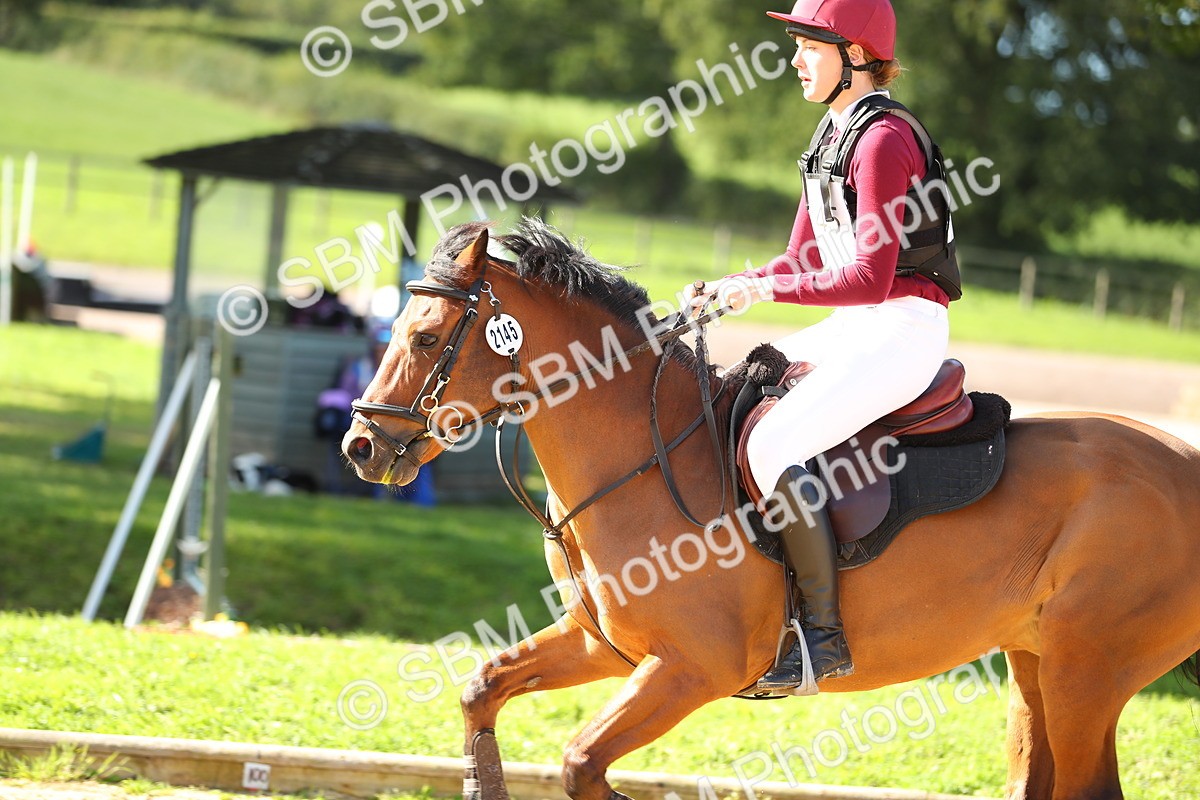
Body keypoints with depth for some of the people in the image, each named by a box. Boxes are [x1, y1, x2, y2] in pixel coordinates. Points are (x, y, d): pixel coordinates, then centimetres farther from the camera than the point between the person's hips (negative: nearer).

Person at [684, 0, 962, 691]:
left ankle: (825, 634, -22)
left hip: (904, 329, -10)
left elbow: (870, 278, -23)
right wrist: (725, 290, 3)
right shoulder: (835, 134, 15)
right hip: (857, 326, 10)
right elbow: (805, 260, 19)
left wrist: (766, 289, -19)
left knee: (771, 444, -25)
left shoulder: (882, 139, -16)